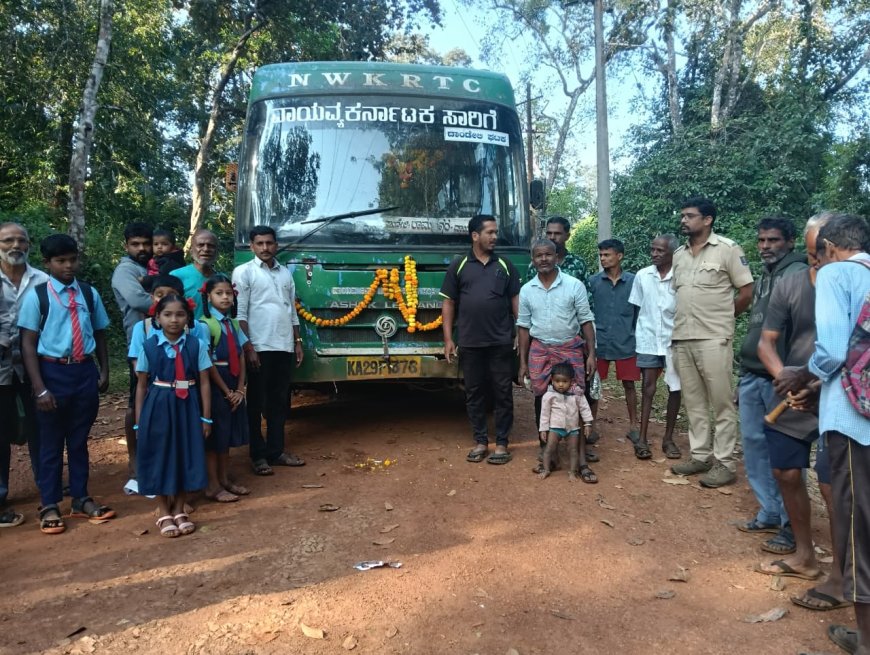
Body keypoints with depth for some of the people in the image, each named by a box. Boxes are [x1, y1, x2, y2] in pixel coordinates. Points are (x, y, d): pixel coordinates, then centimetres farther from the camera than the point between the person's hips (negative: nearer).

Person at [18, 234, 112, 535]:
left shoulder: (89, 293, 3)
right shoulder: (36, 296, -7)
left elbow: (100, 333, 11)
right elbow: (28, 344, -7)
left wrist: (104, 371, 6)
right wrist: (40, 388, -12)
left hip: (85, 371, 3)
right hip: (53, 371, -3)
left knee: (79, 440, 15)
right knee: (51, 442, 9)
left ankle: (81, 500, 29)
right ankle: (49, 506, 23)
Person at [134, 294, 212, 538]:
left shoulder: (196, 345, -3)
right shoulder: (149, 346, -3)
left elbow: (204, 383, 0)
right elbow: (142, 385, 3)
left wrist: (206, 417, 0)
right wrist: (139, 420, 2)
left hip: (187, 407, 1)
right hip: (158, 407, 0)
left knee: (186, 456, 7)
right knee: (160, 456, 7)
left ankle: (179, 510, 25)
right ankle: (163, 512, 23)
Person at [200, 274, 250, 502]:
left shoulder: (234, 324, 10)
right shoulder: (205, 324, -11)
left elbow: (240, 359, 7)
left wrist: (240, 389, -2)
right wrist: (226, 391, -12)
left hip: (234, 387, 7)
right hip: (215, 386, -7)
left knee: (227, 435, 14)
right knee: (214, 435, 1)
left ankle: (225, 480, 24)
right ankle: (213, 486, 10)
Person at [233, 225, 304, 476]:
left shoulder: (285, 273, 15)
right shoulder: (244, 272, -2)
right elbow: (240, 313, -8)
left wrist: (297, 341, 13)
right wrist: (248, 347, -14)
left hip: (284, 346, 5)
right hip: (259, 347, -5)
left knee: (280, 400, 10)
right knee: (257, 402, 3)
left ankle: (276, 451, 20)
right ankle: (258, 455, 11)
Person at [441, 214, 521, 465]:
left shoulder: (505, 265, 7)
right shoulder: (458, 266, 4)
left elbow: (516, 302, 7)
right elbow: (448, 303, 5)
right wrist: (448, 339, 0)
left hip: (501, 343, 0)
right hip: (470, 344, 0)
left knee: (502, 393, 4)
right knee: (474, 393, 8)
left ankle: (502, 443, 15)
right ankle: (480, 441, 21)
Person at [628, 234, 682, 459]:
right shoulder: (642, 276, -2)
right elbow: (637, 309, 6)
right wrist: (637, 335, 5)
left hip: (673, 341, -1)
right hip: (648, 340, 1)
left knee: (675, 389, 6)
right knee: (647, 387, 5)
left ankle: (668, 438, 18)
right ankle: (642, 437, 12)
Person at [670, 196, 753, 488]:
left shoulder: (727, 249, -5)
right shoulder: (679, 254, 12)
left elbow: (746, 292, -3)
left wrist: (720, 319, 4)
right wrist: (684, 322, 10)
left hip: (713, 339, -6)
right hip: (682, 338, 6)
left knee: (721, 403, 0)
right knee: (693, 402, 12)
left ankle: (724, 463, 8)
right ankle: (700, 455, 22)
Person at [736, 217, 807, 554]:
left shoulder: (798, 274, -9)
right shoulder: (761, 279, 17)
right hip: (752, 376, 8)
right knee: (754, 446, 12)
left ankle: (792, 526, 12)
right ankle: (770, 513, 24)